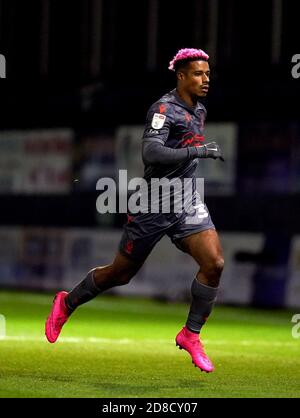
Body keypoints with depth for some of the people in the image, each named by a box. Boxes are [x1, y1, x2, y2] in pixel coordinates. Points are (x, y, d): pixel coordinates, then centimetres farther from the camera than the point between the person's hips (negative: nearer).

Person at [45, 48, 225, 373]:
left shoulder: (199, 111, 9)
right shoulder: (164, 109, -17)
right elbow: (151, 153, -32)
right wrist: (195, 151, -36)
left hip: (187, 201, 6)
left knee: (214, 263, -15)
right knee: (121, 273, 8)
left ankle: (191, 335, -1)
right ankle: (66, 304, 34)